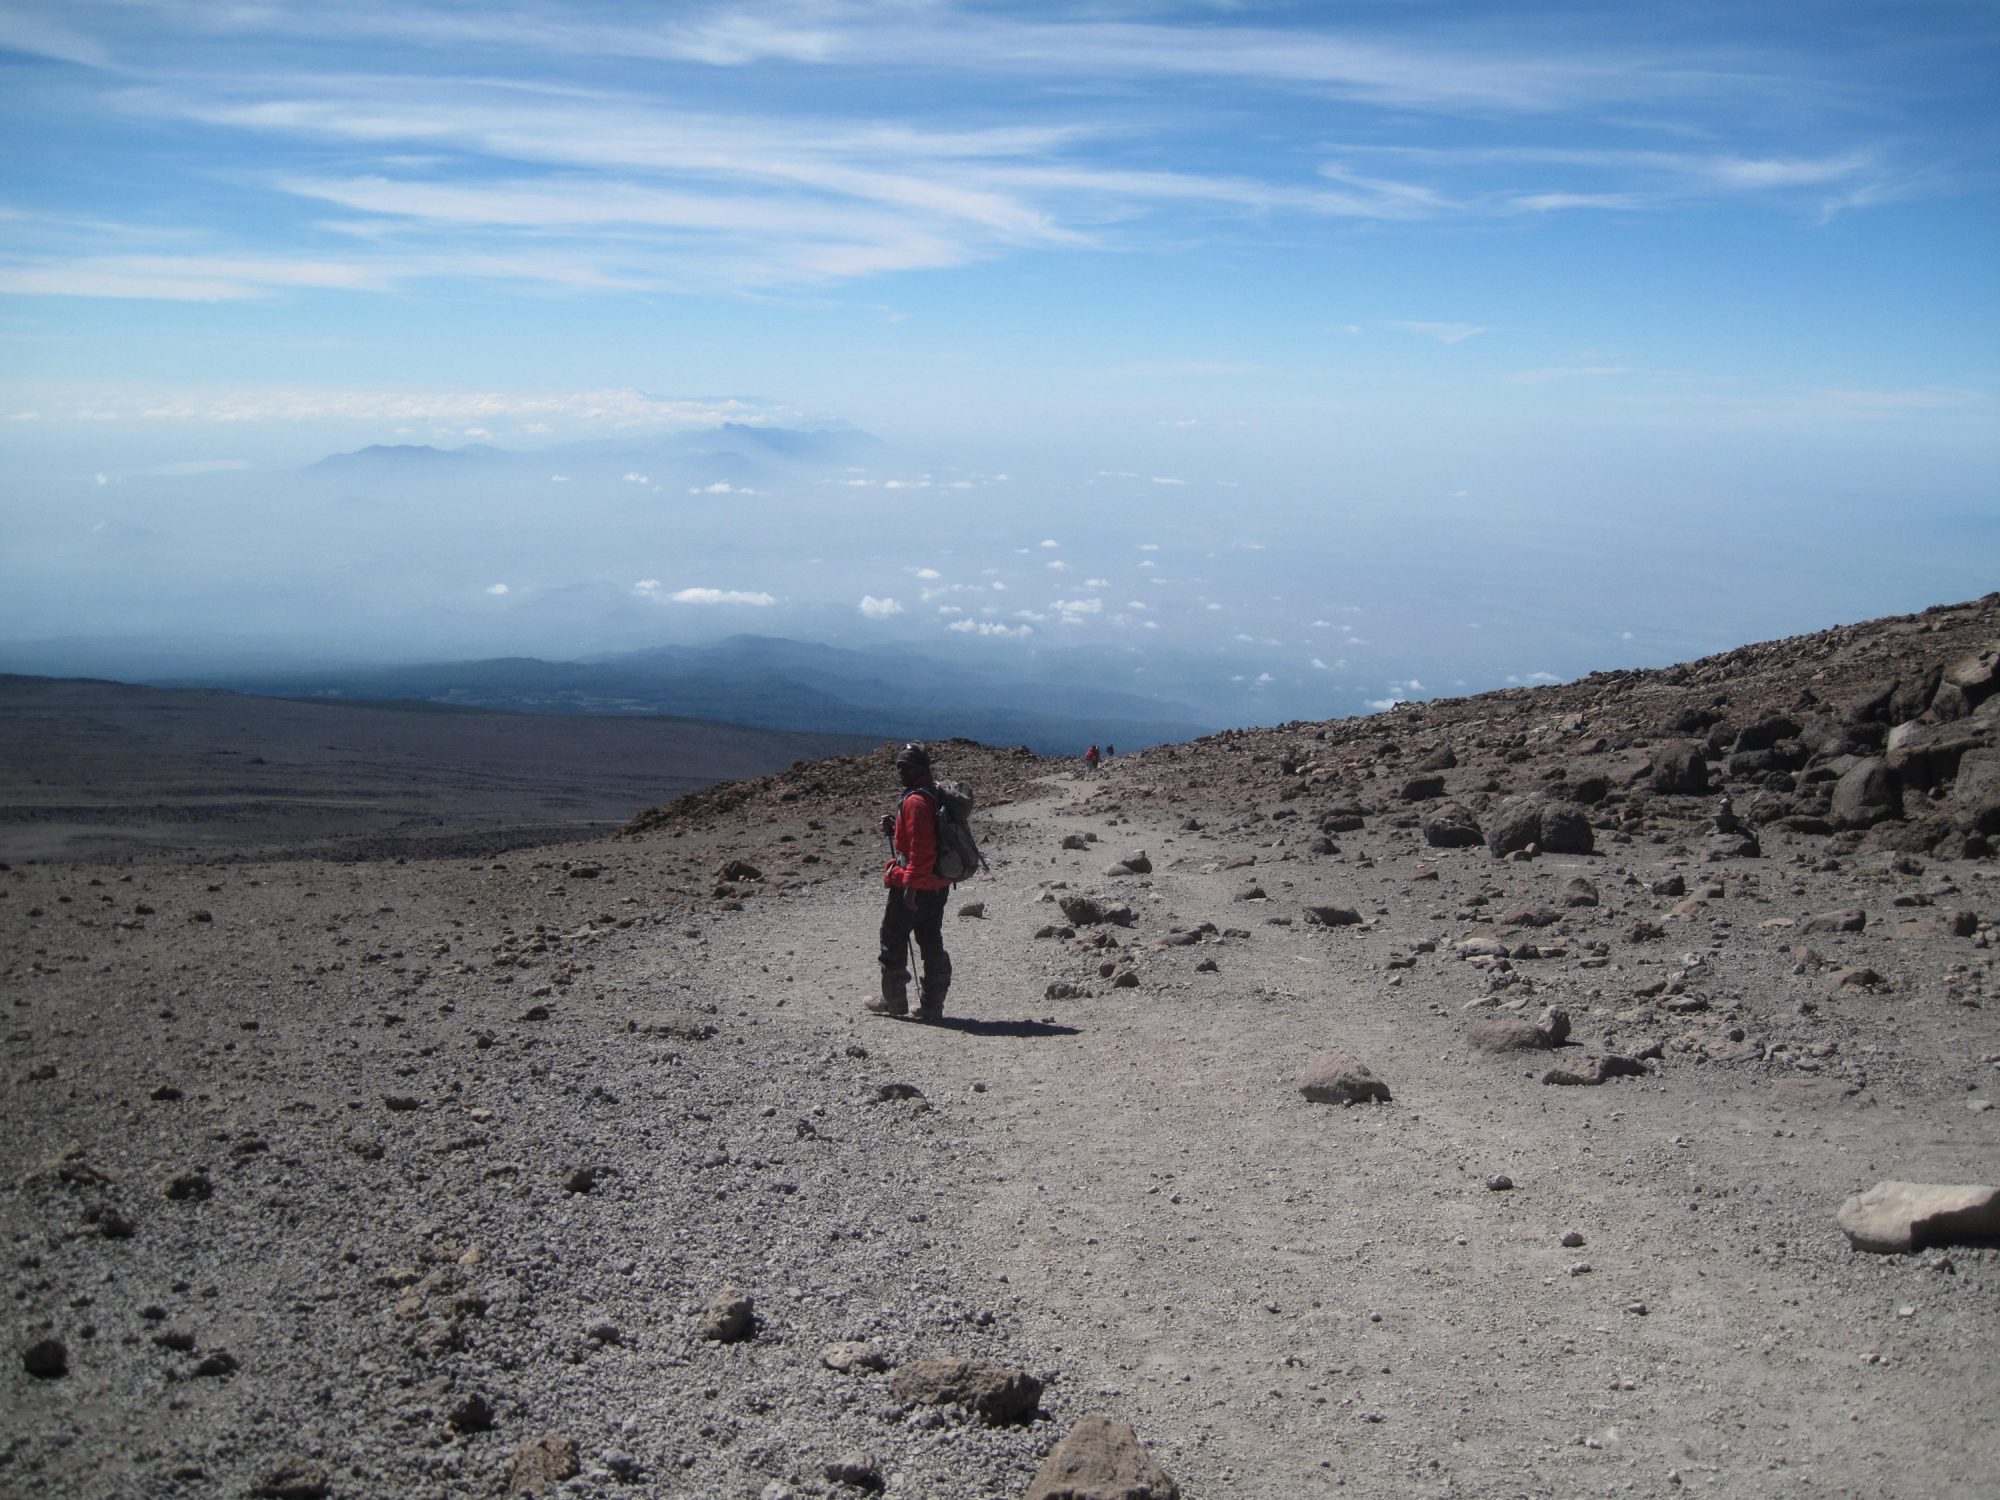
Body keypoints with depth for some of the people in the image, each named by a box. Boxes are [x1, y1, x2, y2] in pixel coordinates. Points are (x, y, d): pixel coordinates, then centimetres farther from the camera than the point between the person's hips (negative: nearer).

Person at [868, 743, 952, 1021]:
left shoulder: (915, 801, -19)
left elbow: (920, 847, -25)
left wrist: (910, 884, -23)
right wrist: (894, 826, 11)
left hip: (914, 886, -9)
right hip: (938, 884, 9)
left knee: (893, 939, 6)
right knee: (932, 943, 12)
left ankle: (894, 1001, 14)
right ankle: (932, 1006, 15)